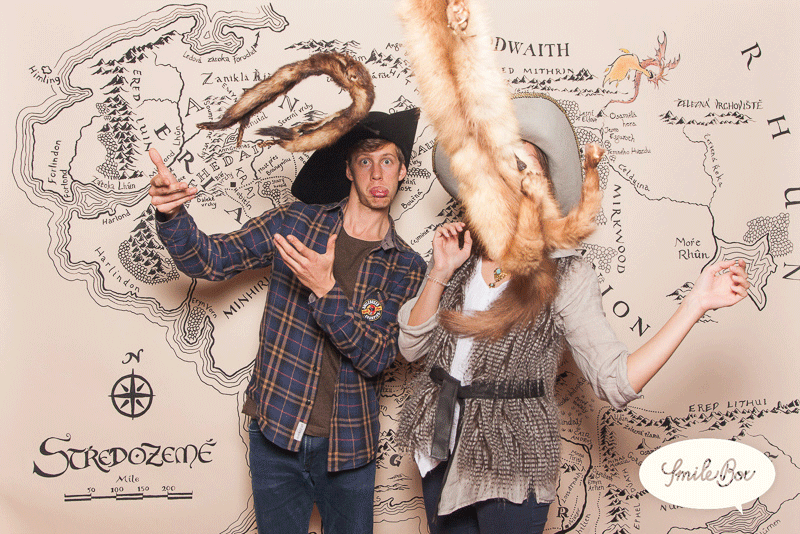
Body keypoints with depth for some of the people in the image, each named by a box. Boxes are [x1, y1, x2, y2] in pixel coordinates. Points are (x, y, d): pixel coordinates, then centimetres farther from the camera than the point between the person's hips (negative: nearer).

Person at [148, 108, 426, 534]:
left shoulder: (406, 268, -1)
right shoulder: (294, 222, -1)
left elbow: (377, 358, -12)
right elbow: (208, 259, -5)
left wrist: (325, 291, -25)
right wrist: (171, 214, -25)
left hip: (348, 448, 1)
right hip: (276, 435, 0)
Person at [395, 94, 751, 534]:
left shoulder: (565, 274, -10)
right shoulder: (459, 255, 1)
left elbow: (616, 382, -19)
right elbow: (412, 347, -1)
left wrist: (695, 303, -22)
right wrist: (440, 274, -12)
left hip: (512, 467, -4)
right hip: (442, 451, 4)